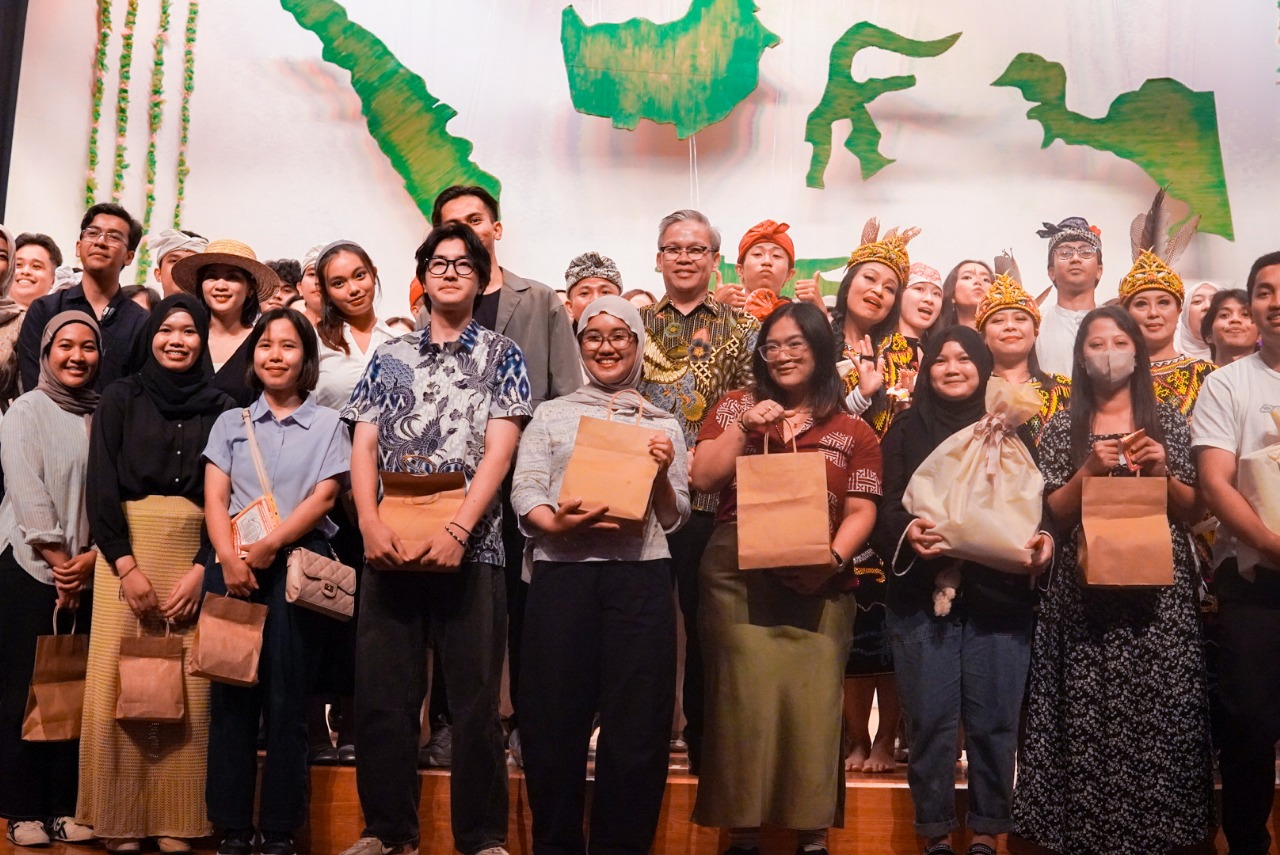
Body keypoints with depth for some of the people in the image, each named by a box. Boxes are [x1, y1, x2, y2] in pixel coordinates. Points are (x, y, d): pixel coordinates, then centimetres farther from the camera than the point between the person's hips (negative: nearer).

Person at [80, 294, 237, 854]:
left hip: (197, 555, 1)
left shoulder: (220, 406, 8)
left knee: (189, 691, -1)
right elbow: (101, 488, 0)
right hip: (127, 550, 0)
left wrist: (202, 569, -8)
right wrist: (128, 566, -10)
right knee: (120, 685, -1)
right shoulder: (120, 399, 6)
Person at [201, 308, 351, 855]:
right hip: (233, 567, 2)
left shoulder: (327, 424, 11)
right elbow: (214, 496, 5)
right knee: (231, 694, 1)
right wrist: (229, 556, -12)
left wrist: (269, 546, -13)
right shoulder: (231, 422, 16)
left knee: (286, 697, -2)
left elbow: (324, 497, -1)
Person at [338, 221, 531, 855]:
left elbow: (498, 450, -3)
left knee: (475, 697, 0)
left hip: (469, 543, -2)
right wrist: (370, 523, -9)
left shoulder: (500, 354, 7)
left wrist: (457, 529, -15)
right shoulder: (389, 356, 15)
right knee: (382, 693, 5)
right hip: (390, 545, 3)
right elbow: (364, 446, 8)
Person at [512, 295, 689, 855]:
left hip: (641, 575, 1)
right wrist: (554, 522, -16)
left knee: (637, 723, 0)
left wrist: (662, 474, -6)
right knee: (553, 719, 1)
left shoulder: (663, 425, 17)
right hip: (561, 572, 0)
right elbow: (524, 489, 4)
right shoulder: (551, 415, 16)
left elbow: (676, 518, 13)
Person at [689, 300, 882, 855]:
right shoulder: (736, 407, 12)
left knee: (812, 700, -1)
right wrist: (743, 427, -7)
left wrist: (834, 557, -12)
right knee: (745, 698, -2)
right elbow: (702, 480, 4)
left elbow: (861, 511, 5)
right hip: (738, 578, 0)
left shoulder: (852, 430, 10)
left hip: (817, 583, 0)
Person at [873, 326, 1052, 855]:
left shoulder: (1012, 430, 13)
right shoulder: (906, 430, 10)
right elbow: (884, 504, 2)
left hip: (999, 592, 1)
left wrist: (1044, 538, -12)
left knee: (994, 719, 3)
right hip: (922, 592, -1)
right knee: (931, 719, 1)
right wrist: (905, 530, -18)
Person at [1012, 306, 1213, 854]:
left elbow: (1193, 511, 8)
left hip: (1160, 591, 1)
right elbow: (1053, 515, 2)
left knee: (1158, 712, 0)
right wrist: (1089, 470, -12)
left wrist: (1162, 473, -9)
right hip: (1085, 592, 0)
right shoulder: (1063, 429, 7)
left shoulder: (1168, 422, 9)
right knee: (1089, 718, -2)